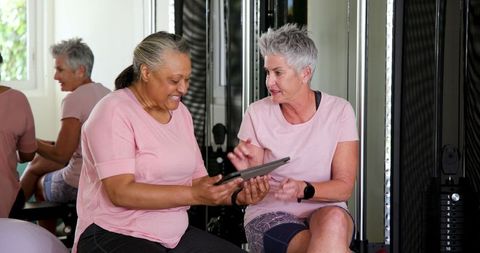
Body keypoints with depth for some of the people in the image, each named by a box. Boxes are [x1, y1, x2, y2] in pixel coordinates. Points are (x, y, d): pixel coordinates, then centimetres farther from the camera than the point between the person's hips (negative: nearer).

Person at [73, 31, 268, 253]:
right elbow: (121, 192, -20)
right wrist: (193, 195, -27)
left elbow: (197, 178, 10)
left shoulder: (180, 112, 12)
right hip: (113, 235, -7)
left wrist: (237, 195, -10)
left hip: (174, 234, 7)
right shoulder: (113, 112, -11)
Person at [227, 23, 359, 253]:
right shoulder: (257, 114, -1)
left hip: (325, 210, 2)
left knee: (334, 219, -36)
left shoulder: (339, 111, -1)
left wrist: (304, 190, -23)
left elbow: (344, 187, -4)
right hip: (269, 215, -1)